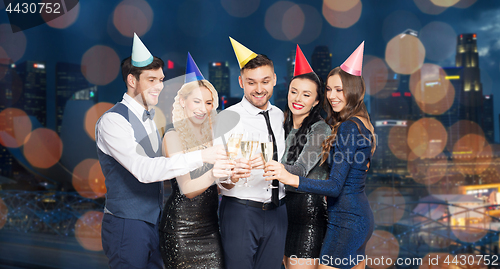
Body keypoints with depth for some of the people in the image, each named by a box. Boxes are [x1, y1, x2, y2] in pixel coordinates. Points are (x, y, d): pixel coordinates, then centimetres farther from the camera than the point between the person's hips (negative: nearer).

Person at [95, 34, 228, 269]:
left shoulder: (149, 117, 11)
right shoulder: (112, 121, -17)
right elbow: (143, 170, -28)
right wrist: (200, 157, -31)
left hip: (154, 221, 8)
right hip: (127, 225, -8)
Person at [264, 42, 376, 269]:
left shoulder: (349, 127, -17)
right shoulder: (360, 123, 13)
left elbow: (335, 186, -24)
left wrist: (291, 179, -36)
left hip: (346, 220, -11)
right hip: (360, 216, 11)